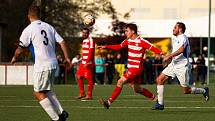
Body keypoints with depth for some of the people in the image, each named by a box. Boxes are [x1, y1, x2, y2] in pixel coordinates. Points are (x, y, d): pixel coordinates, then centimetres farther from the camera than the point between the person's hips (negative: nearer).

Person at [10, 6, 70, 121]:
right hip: (53, 64, 7)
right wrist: (67, 57, 12)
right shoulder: (49, 27, 10)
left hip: (42, 66, -7)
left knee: (39, 93, 3)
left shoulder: (28, 30, -6)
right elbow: (62, 42, 6)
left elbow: (19, 49, -2)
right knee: (47, 91, 22)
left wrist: (14, 58, 18)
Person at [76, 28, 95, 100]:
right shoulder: (84, 41, 17)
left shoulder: (90, 40, -10)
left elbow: (91, 52, -18)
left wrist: (87, 62, -24)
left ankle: (89, 95, -3)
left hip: (88, 63, -9)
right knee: (79, 77, 8)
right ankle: (82, 93, 15)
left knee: (89, 79, -6)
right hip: (83, 62, 9)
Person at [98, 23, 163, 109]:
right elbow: (118, 47, 16)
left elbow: (153, 48, -19)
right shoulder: (128, 41, 9)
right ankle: (155, 98, 26)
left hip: (136, 68, -9)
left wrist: (161, 53, -35)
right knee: (136, 89, 14)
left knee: (120, 82, -14)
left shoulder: (141, 42, -14)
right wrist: (106, 47, 6)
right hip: (131, 68, 9)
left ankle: (109, 102, -12)